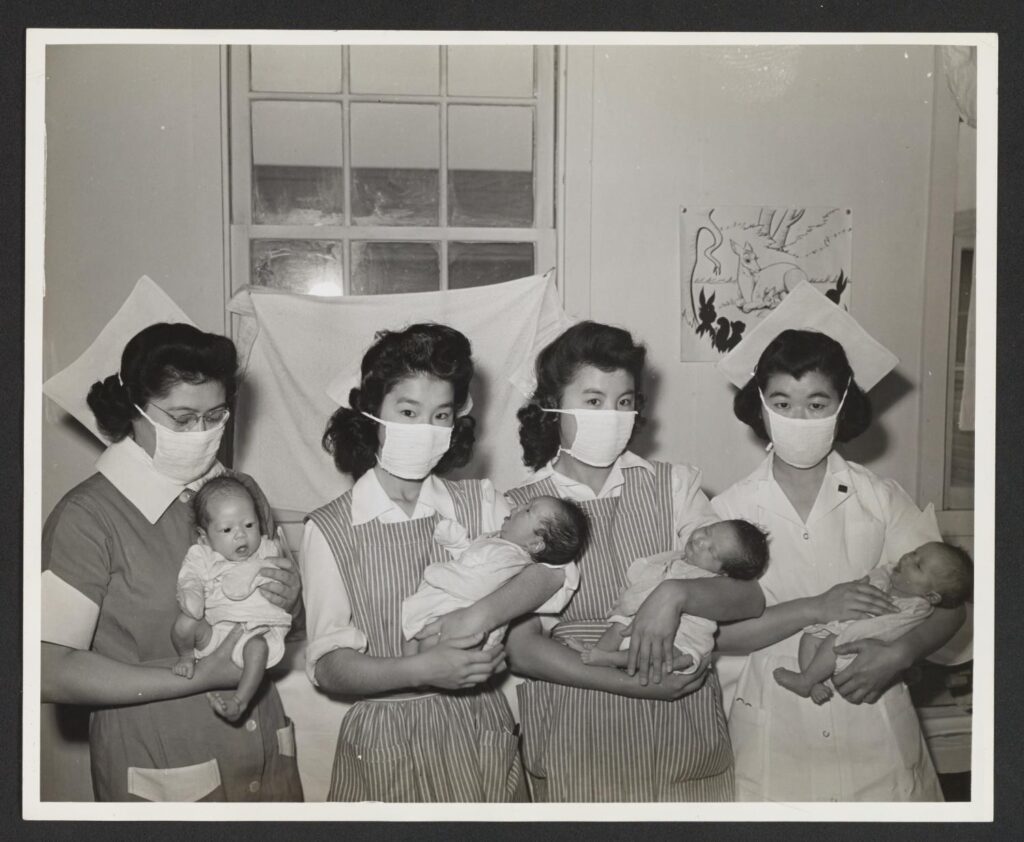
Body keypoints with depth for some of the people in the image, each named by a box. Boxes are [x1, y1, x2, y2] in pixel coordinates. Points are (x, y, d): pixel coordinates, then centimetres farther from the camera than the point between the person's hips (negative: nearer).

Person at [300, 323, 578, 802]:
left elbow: (554, 561, -15)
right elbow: (327, 665, -11)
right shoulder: (329, 530, -7)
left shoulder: (479, 503, 0)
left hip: (481, 732, 2)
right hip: (384, 742, -2)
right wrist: (421, 670, -26)